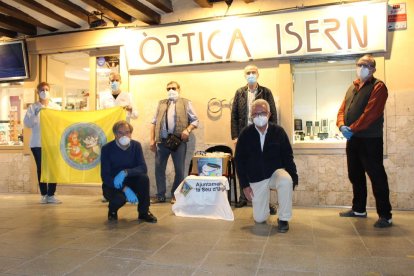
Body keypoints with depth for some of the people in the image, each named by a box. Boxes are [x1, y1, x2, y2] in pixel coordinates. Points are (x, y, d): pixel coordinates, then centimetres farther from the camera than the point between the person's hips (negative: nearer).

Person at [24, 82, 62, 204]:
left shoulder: (56, 107, 10)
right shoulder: (33, 107, 5)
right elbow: (27, 123, -4)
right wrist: (36, 114, -17)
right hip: (38, 143, -1)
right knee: (41, 169, 3)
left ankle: (51, 195, 6)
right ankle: (43, 195, 11)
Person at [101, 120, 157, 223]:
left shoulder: (136, 145, -7)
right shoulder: (107, 149, -15)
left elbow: (143, 168, -17)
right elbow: (105, 176, -19)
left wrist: (125, 172, -36)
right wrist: (125, 189, -33)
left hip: (130, 181, 3)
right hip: (112, 185, -3)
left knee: (144, 177, -28)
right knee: (120, 198, -35)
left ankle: (144, 212, -7)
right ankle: (112, 210, 5)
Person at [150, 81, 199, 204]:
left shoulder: (186, 103, 7)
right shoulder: (161, 103, 17)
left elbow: (195, 120, 4)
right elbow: (154, 122, 13)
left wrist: (187, 130, -15)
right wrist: (152, 140, 5)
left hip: (178, 140, -3)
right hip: (161, 140, 3)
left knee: (179, 169, 3)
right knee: (159, 168, 5)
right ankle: (160, 195, 17)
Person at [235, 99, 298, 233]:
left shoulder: (278, 131, -8)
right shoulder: (245, 134, -8)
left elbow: (288, 156, -3)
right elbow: (239, 160, -3)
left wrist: (293, 178, -14)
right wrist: (245, 185, -7)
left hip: (276, 172, 0)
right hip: (256, 178, 1)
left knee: (286, 181, -37)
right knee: (259, 218, 0)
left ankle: (283, 219, -13)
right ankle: (268, 207, 38)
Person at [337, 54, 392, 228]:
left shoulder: (378, 87, -5)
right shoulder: (352, 88, 18)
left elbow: (370, 113, -18)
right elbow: (342, 110, 11)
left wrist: (352, 128, -19)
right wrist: (342, 126, -9)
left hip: (370, 140, -7)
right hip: (352, 139, 8)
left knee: (377, 176, -4)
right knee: (355, 175, 15)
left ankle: (385, 215, 5)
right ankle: (359, 209, 28)